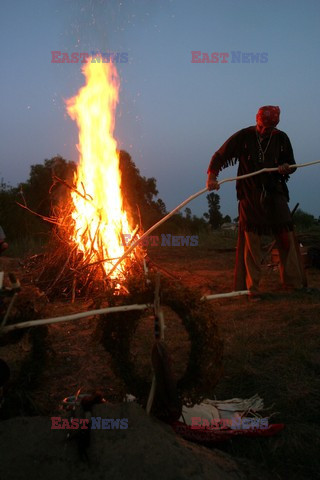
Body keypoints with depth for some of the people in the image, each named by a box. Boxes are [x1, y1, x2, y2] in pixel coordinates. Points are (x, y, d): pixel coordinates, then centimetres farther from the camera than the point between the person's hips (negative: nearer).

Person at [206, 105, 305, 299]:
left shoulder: (281, 138, 6)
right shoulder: (243, 137, -3)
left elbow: (291, 163, 16)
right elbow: (220, 156, -4)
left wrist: (287, 167, -9)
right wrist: (212, 177, -21)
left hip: (275, 195, 3)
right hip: (250, 197, -2)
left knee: (286, 236, 0)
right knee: (251, 241, -3)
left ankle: (293, 282, 12)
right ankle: (252, 287, 4)